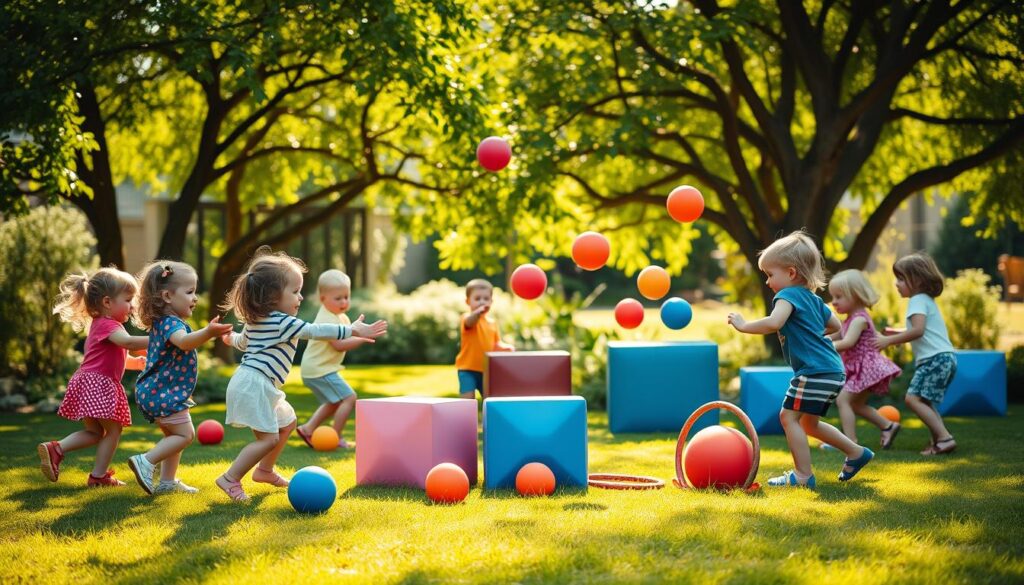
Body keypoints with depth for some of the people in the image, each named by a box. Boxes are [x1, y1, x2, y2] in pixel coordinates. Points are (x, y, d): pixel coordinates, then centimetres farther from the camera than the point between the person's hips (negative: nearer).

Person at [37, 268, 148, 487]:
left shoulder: (101, 324, 20)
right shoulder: (108, 324, -13)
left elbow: (118, 358, 26)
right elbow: (128, 342, -32)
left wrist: (138, 362, 13)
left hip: (91, 384, 10)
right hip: (98, 385, -10)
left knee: (95, 431, 18)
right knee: (113, 430, 1)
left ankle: (55, 449, 5)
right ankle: (98, 476, 6)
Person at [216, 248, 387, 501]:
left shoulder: (256, 320, 13)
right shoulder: (283, 323, -16)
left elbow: (242, 341, 32)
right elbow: (315, 331, -18)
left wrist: (231, 338, 56)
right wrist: (353, 330, -15)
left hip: (250, 383, 11)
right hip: (255, 386, -11)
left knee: (287, 421, 25)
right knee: (269, 438, -12)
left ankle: (264, 470, 36)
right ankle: (230, 478, -6)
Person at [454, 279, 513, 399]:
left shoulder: (492, 323, 11)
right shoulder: (468, 319, -11)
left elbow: (496, 344, 18)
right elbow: (469, 321, -37)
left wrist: (506, 347, -6)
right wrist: (478, 312, -61)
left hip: (487, 370, 6)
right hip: (468, 369, -6)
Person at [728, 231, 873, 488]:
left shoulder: (788, 295, -11)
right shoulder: (813, 299, 18)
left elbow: (773, 323, -29)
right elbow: (835, 326, 29)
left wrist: (744, 325, -18)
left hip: (815, 371, -10)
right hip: (833, 370, 10)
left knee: (789, 417, -7)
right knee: (808, 423, 20)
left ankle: (803, 475, -7)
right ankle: (856, 453, 27)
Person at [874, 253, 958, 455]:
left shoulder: (918, 300, -8)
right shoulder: (926, 300, 24)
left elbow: (918, 330, -22)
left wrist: (889, 340, -17)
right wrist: (898, 333, 29)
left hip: (936, 358, -11)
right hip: (943, 357, 11)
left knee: (913, 398, -16)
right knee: (923, 400, 16)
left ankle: (944, 437, -20)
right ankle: (938, 439, 12)